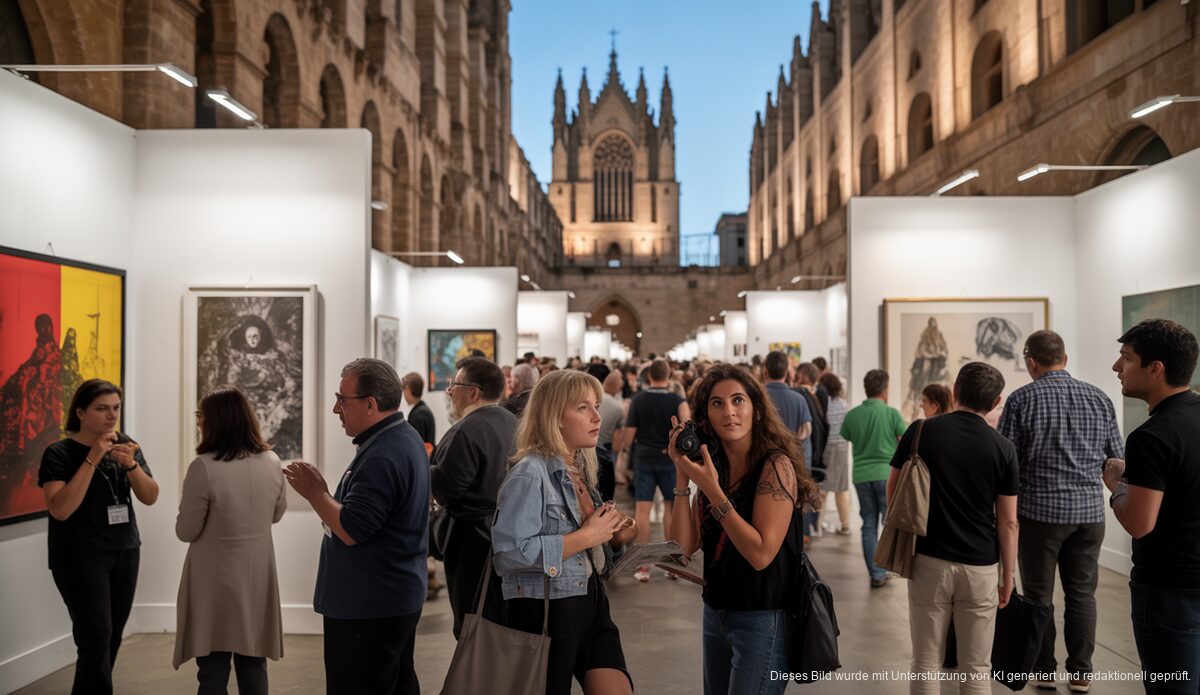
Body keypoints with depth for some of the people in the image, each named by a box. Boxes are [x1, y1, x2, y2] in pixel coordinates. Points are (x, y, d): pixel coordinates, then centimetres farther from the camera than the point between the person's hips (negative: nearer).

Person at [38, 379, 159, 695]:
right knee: (96, 638, -12)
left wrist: (130, 464, -20)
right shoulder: (59, 453, -9)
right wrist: (92, 459, -25)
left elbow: (150, 497, -2)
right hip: (79, 557, -5)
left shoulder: (127, 446, 5)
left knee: (111, 639, 7)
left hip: (125, 552, 5)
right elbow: (60, 509, -20)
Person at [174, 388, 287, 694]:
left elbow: (186, 531, -11)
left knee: (213, 668, 8)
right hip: (257, 574, 5)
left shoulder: (204, 467, -19)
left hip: (216, 576, -4)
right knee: (253, 664, 17)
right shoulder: (272, 462, -3)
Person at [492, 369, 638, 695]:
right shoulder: (530, 473, -17)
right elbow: (510, 552, -27)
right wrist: (585, 537, -21)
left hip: (590, 603, 8)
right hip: (544, 611, -8)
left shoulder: (580, 469, 11)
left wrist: (612, 537, 2)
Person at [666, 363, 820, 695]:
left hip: (763, 620, -6)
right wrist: (682, 475, -9)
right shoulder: (712, 467, 3)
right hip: (715, 614, 6)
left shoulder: (776, 465, -16)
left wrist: (713, 491, -24)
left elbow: (761, 554, -23)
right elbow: (685, 546, -3)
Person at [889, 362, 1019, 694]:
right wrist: (1008, 576, 6)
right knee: (977, 668, 11)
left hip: (928, 560, 0)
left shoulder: (920, 431, -5)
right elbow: (1008, 522, -3)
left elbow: (893, 491, 2)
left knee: (926, 662, 9)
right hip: (980, 566, 0)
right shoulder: (1003, 448, -5)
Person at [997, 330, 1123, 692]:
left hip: (1040, 510, -3)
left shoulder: (1022, 399, -8)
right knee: (1082, 594, 12)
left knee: (1039, 594, 9)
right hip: (1089, 511, 3)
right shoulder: (1099, 398, 3)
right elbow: (1118, 459, 8)